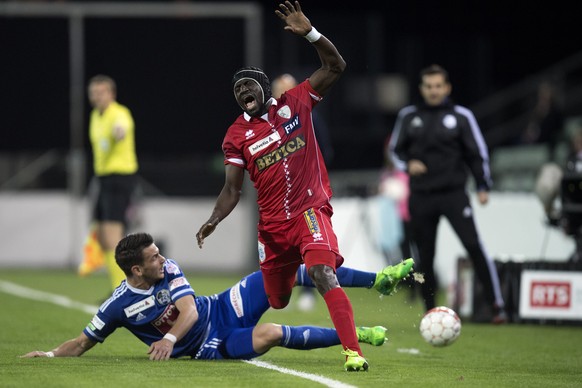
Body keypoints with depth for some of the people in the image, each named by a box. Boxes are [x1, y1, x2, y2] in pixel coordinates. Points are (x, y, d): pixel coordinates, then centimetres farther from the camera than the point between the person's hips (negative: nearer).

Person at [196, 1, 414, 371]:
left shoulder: (294, 103, 1)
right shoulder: (236, 136, 3)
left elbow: (335, 67, 0)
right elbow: (232, 190, 4)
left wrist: (309, 33, -13)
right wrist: (213, 221, -13)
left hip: (310, 211, -3)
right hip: (272, 225, 3)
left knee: (323, 274, -27)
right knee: (277, 302, 11)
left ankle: (354, 352, -32)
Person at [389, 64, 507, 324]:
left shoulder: (461, 116, 2)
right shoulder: (408, 116, 8)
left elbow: (477, 152, 4)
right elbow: (395, 148, 18)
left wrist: (483, 187, -4)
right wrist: (408, 164, -3)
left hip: (453, 194, -3)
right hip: (421, 196, 3)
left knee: (473, 245, -16)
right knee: (425, 255, 5)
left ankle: (496, 304, -14)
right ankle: (430, 311, 16)